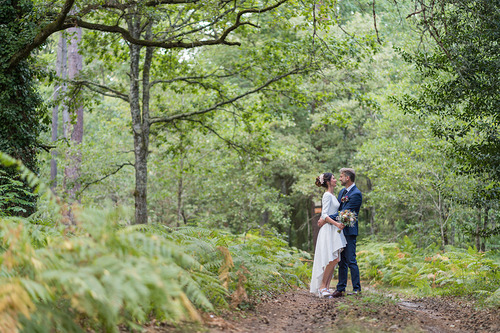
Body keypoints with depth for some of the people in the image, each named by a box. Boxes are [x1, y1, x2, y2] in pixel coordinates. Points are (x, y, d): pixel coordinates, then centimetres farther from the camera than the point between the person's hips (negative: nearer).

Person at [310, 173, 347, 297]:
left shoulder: (332, 196, 19)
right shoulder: (327, 195, -10)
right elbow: (324, 214, -17)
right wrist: (336, 223, -25)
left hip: (335, 231, 9)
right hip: (329, 230, -9)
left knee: (334, 260, 4)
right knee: (333, 259, -15)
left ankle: (326, 287, 5)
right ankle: (322, 286, -10)